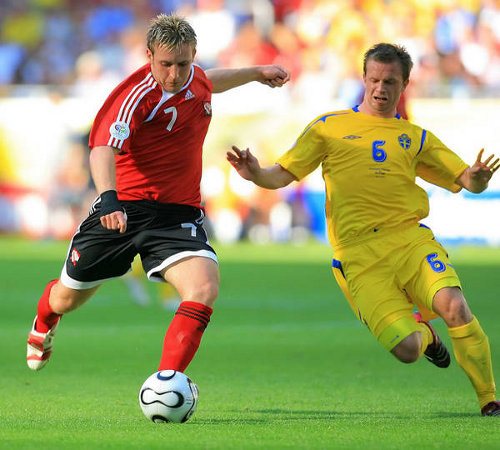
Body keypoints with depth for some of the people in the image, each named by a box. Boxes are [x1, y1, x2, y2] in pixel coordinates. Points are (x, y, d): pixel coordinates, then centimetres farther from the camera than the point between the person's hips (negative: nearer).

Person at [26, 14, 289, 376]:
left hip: (179, 214, 4)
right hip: (123, 209, -4)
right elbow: (104, 146, -36)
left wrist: (256, 73, 39)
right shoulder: (137, 95, -21)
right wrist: (109, 199, -52)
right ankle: (45, 319, 52)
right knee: (69, 297, 13)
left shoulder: (196, 78, 2)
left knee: (205, 288, -25)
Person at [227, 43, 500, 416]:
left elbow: (466, 181, 15)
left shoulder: (416, 139, 18)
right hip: (358, 256, -1)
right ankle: (423, 334, 24)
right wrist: (256, 173, -12)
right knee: (406, 351, -16)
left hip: (411, 240, 1)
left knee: (454, 307, -27)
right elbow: (283, 175, 10)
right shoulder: (329, 127, 13)